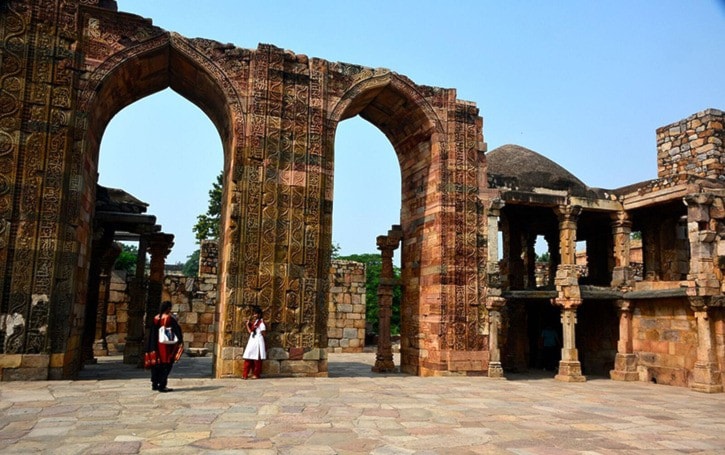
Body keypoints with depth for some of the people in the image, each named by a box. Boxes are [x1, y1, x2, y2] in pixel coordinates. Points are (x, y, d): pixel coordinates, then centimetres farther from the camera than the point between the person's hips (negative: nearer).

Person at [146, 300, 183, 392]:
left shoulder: (156, 318, 2)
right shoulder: (170, 318, -13)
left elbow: (151, 334, 6)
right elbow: (178, 330, -12)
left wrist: (151, 348, 13)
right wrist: (180, 342, 0)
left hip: (157, 345, 6)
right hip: (168, 345, -5)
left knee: (157, 364, 16)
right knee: (166, 364, 1)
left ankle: (154, 384, 22)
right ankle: (162, 385, -2)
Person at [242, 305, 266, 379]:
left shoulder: (261, 321, -4)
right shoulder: (252, 322, 17)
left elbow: (263, 333, -8)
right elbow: (250, 331, 9)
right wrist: (247, 325, 0)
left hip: (258, 341, -6)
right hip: (251, 341, 6)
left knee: (257, 358, -1)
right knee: (248, 358, 1)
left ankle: (256, 374, 7)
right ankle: (245, 374, 1)